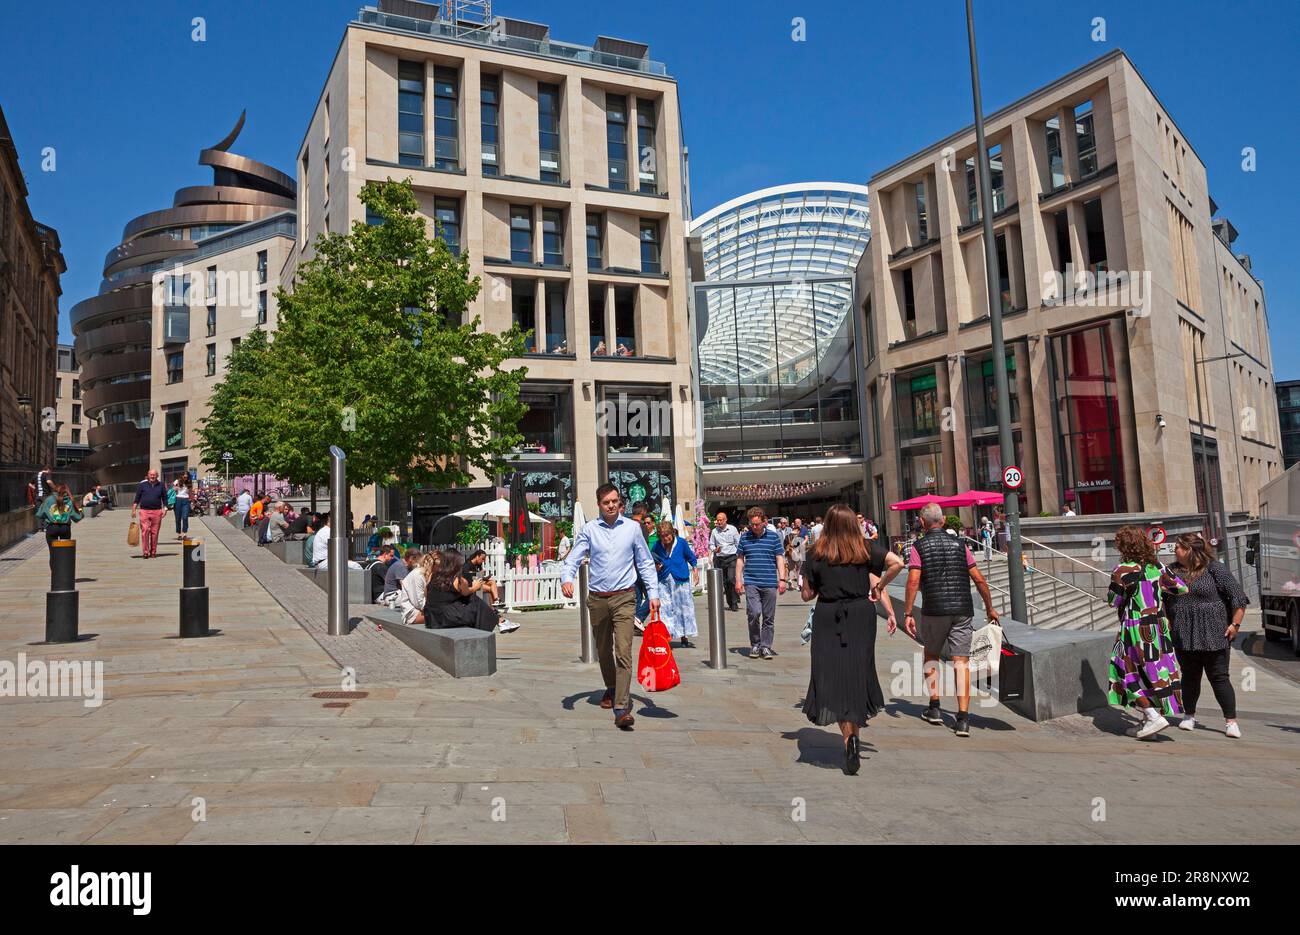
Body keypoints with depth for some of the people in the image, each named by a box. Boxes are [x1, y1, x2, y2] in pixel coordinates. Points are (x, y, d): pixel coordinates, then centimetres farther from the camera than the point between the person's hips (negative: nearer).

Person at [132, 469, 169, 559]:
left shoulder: (161, 485, 9)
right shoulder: (142, 484, 6)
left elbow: (164, 498, 13)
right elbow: (137, 498, 7)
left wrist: (165, 508, 3)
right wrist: (134, 509, 2)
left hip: (157, 511, 1)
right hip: (144, 511, -1)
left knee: (154, 532, 3)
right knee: (145, 531, -8)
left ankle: (153, 552, 11)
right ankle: (145, 552, -5)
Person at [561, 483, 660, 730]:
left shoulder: (632, 527, 2)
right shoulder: (589, 530, 2)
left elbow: (645, 563, 8)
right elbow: (573, 559, -2)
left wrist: (653, 593, 2)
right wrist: (566, 578, -23)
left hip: (623, 598, -2)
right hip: (597, 599, 2)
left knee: (623, 652, -14)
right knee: (603, 651, 16)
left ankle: (621, 709, -16)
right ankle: (612, 690, 40)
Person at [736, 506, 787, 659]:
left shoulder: (773, 536, 4)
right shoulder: (744, 537, 6)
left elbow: (780, 559, 6)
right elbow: (740, 559, 11)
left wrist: (782, 579, -2)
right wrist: (738, 580, 6)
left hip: (770, 583, 1)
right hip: (751, 582, -1)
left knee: (769, 617, 5)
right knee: (754, 613, -13)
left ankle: (766, 646, 17)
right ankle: (755, 645, 5)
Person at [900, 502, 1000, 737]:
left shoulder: (919, 546, -1)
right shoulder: (959, 543, 8)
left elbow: (913, 582, -11)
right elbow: (979, 579, 8)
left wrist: (907, 614, -7)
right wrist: (990, 608, 18)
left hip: (934, 611, -2)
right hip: (963, 610, 2)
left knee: (931, 656, 19)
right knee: (961, 661, 2)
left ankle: (934, 708, 17)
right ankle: (963, 719, -4)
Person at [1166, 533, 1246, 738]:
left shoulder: (1214, 568, -7)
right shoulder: (1173, 571, 7)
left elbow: (1238, 596, -8)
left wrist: (1235, 624, -11)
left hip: (1213, 635, -4)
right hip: (1184, 636, 4)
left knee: (1219, 677, -1)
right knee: (1189, 677, 12)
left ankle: (1231, 721, 6)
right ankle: (1189, 716, 25)